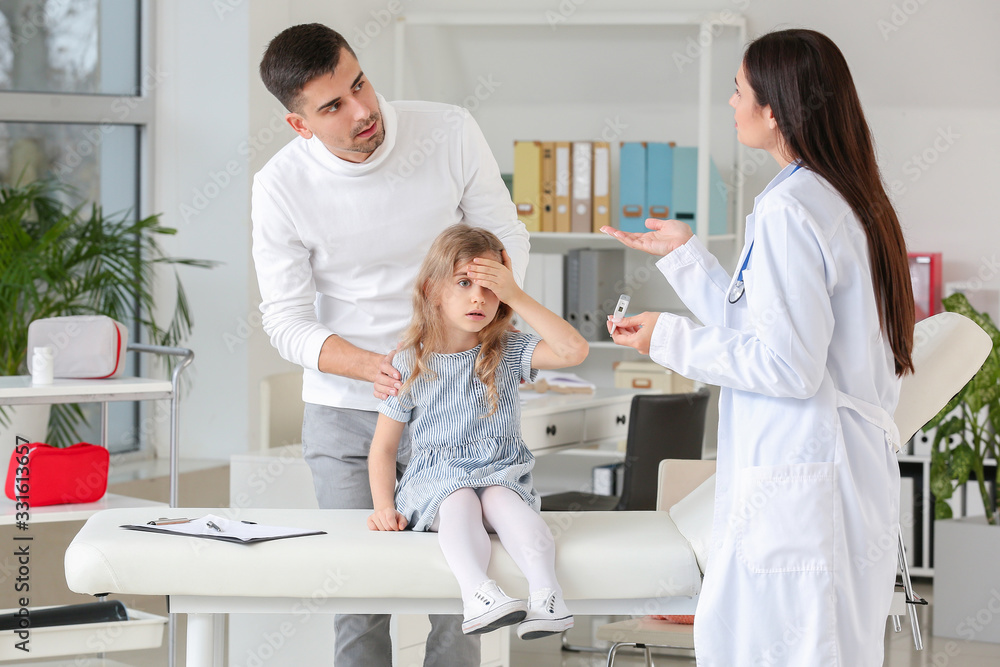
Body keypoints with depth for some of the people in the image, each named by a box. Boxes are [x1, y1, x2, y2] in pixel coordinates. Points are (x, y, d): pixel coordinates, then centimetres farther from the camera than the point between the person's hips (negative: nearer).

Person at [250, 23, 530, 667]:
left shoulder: (449, 132, -12)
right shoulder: (280, 187, -14)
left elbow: (507, 239, -1)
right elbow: (286, 319, -9)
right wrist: (370, 366, -27)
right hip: (345, 414, 0)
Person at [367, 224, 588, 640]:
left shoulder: (508, 352, 3)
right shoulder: (410, 365, 3)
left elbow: (574, 350, -15)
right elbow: (383, 449, 9)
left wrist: (517, 297, -15)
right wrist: (384, 506, -6)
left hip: (502, 471, 1)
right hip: (436, 477, -1)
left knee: (503, 501, -33)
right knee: (459, 502, -34)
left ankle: (546, 593, -52)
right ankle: (477, 593, -59)